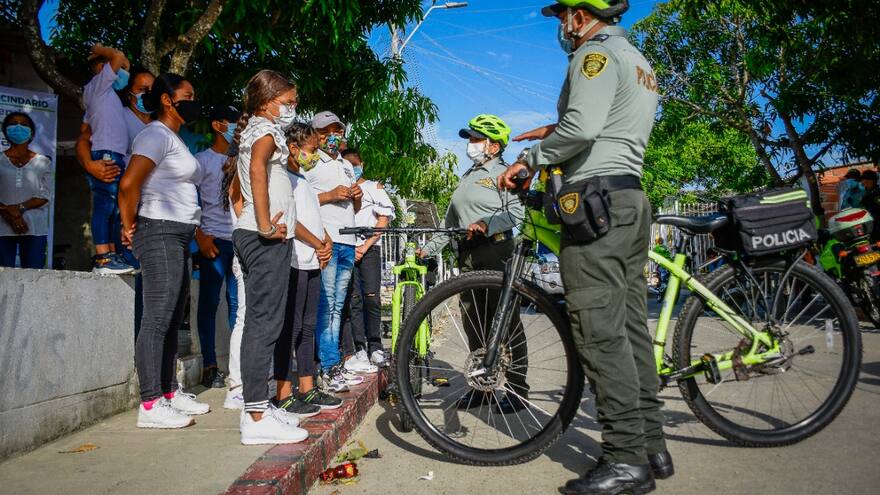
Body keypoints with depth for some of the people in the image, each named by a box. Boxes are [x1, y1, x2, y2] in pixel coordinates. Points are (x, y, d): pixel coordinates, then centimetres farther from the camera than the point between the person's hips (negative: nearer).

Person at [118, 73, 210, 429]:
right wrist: (130, 226, -10)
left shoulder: (174, 139, 21)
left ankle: (170, 393, 21)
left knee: (172, 321, 12)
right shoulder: (157, 135, -9)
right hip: (159, 233, -10)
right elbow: (128, 184, -20)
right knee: (158, 319, -9)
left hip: (178, 236, 10)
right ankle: (150, 405, -5)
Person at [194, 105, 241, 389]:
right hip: (214, 240, -4)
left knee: (238, 302, 5)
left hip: (240, 240, 4)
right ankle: (209, 366, 6)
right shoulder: (202, 160, 4)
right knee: (209, 302, 0)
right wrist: (200, 236, -13)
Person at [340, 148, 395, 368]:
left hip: (369, 248, -1)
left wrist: (365, 246, -4)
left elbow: (383, 219, 5)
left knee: (371, 298, -7)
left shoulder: (374, 187, 13)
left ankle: (375, 348, 1)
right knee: (352, 300, -5)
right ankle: (358, 349, -2)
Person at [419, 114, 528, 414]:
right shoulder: (467, 178, 25)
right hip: (468, 257, 8)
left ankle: (518, 390, 2)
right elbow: (451, 222, 26)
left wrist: (486, 225, -27)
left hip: (495, 252, -8)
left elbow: (516, 212, -13)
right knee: (474, 324, 8)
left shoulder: (503, 173, 2)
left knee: (505, 322, -5)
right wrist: (429, 248, 19)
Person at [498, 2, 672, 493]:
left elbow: (583, 126, -21)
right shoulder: (641, 63, 25)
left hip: (597, 197, -10)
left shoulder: (596, 53, -5)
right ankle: (652, 445, 16)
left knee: (601, 333, -10)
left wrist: (530, 159, -9)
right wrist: (556, 130, 30)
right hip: (633, 198, 10)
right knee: (632, 326, 10)